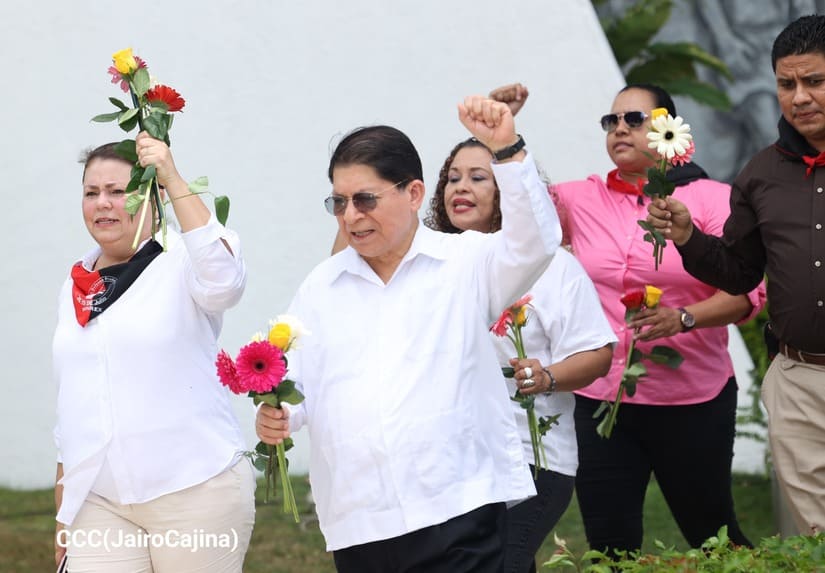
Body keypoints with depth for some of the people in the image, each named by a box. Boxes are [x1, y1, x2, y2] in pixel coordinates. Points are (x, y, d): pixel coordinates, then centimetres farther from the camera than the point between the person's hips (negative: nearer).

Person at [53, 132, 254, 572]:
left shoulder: (179, 262, -2)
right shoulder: (75, 286, 15)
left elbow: (223, 281, -27)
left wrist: (173, 181, -28)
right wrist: (63, 513, 22)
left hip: (195, 491, -5)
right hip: (99, 502, 5)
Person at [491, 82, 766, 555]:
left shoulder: (711, 198, -4)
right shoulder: (582, 200, 6)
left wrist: (684, 318, -26)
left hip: (693, 400, -3)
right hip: (601, 397, 3)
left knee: (713, 534, 10)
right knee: (609, 544, 3)